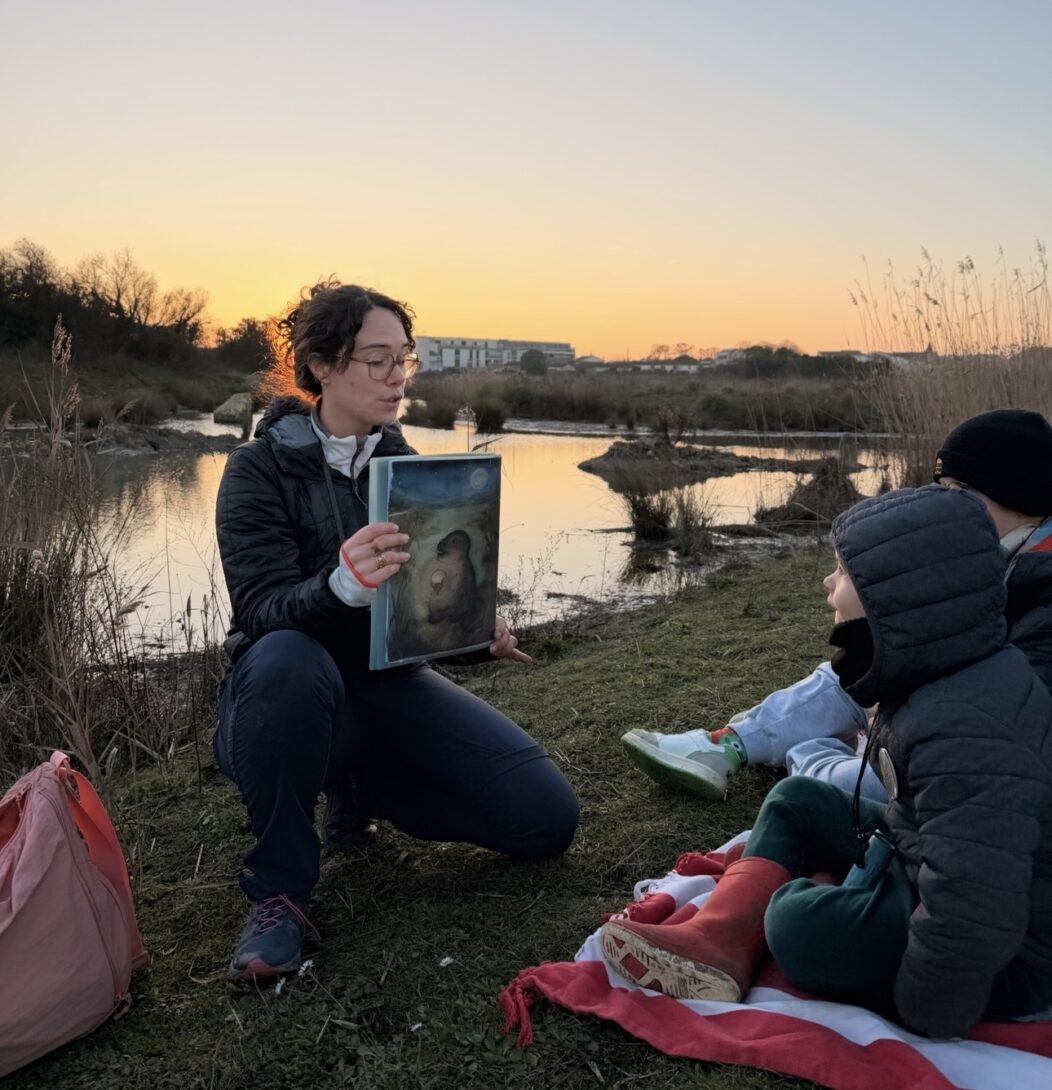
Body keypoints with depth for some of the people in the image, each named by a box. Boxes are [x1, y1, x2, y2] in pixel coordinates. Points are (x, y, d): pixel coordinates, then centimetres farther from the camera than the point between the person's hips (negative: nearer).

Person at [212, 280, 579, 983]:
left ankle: (360, 789, 13)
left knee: (548, 820, -9)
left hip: (391, 686, 5)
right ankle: (279, 891, -19)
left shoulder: (404, 464, 5)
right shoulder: (261, 468, -10)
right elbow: (262, 609, -23)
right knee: (285, 658, -41)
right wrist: (343, 586, -44)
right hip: (293, 698, -4)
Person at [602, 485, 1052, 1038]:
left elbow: (973, 924, -38)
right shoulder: (948, 676, -1)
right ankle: (716, 944, -6)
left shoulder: (962, 732, -34)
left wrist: (921, 1014, -22)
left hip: (1003, 960, -9)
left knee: (802, 924, -27)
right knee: (799, 800, 7)